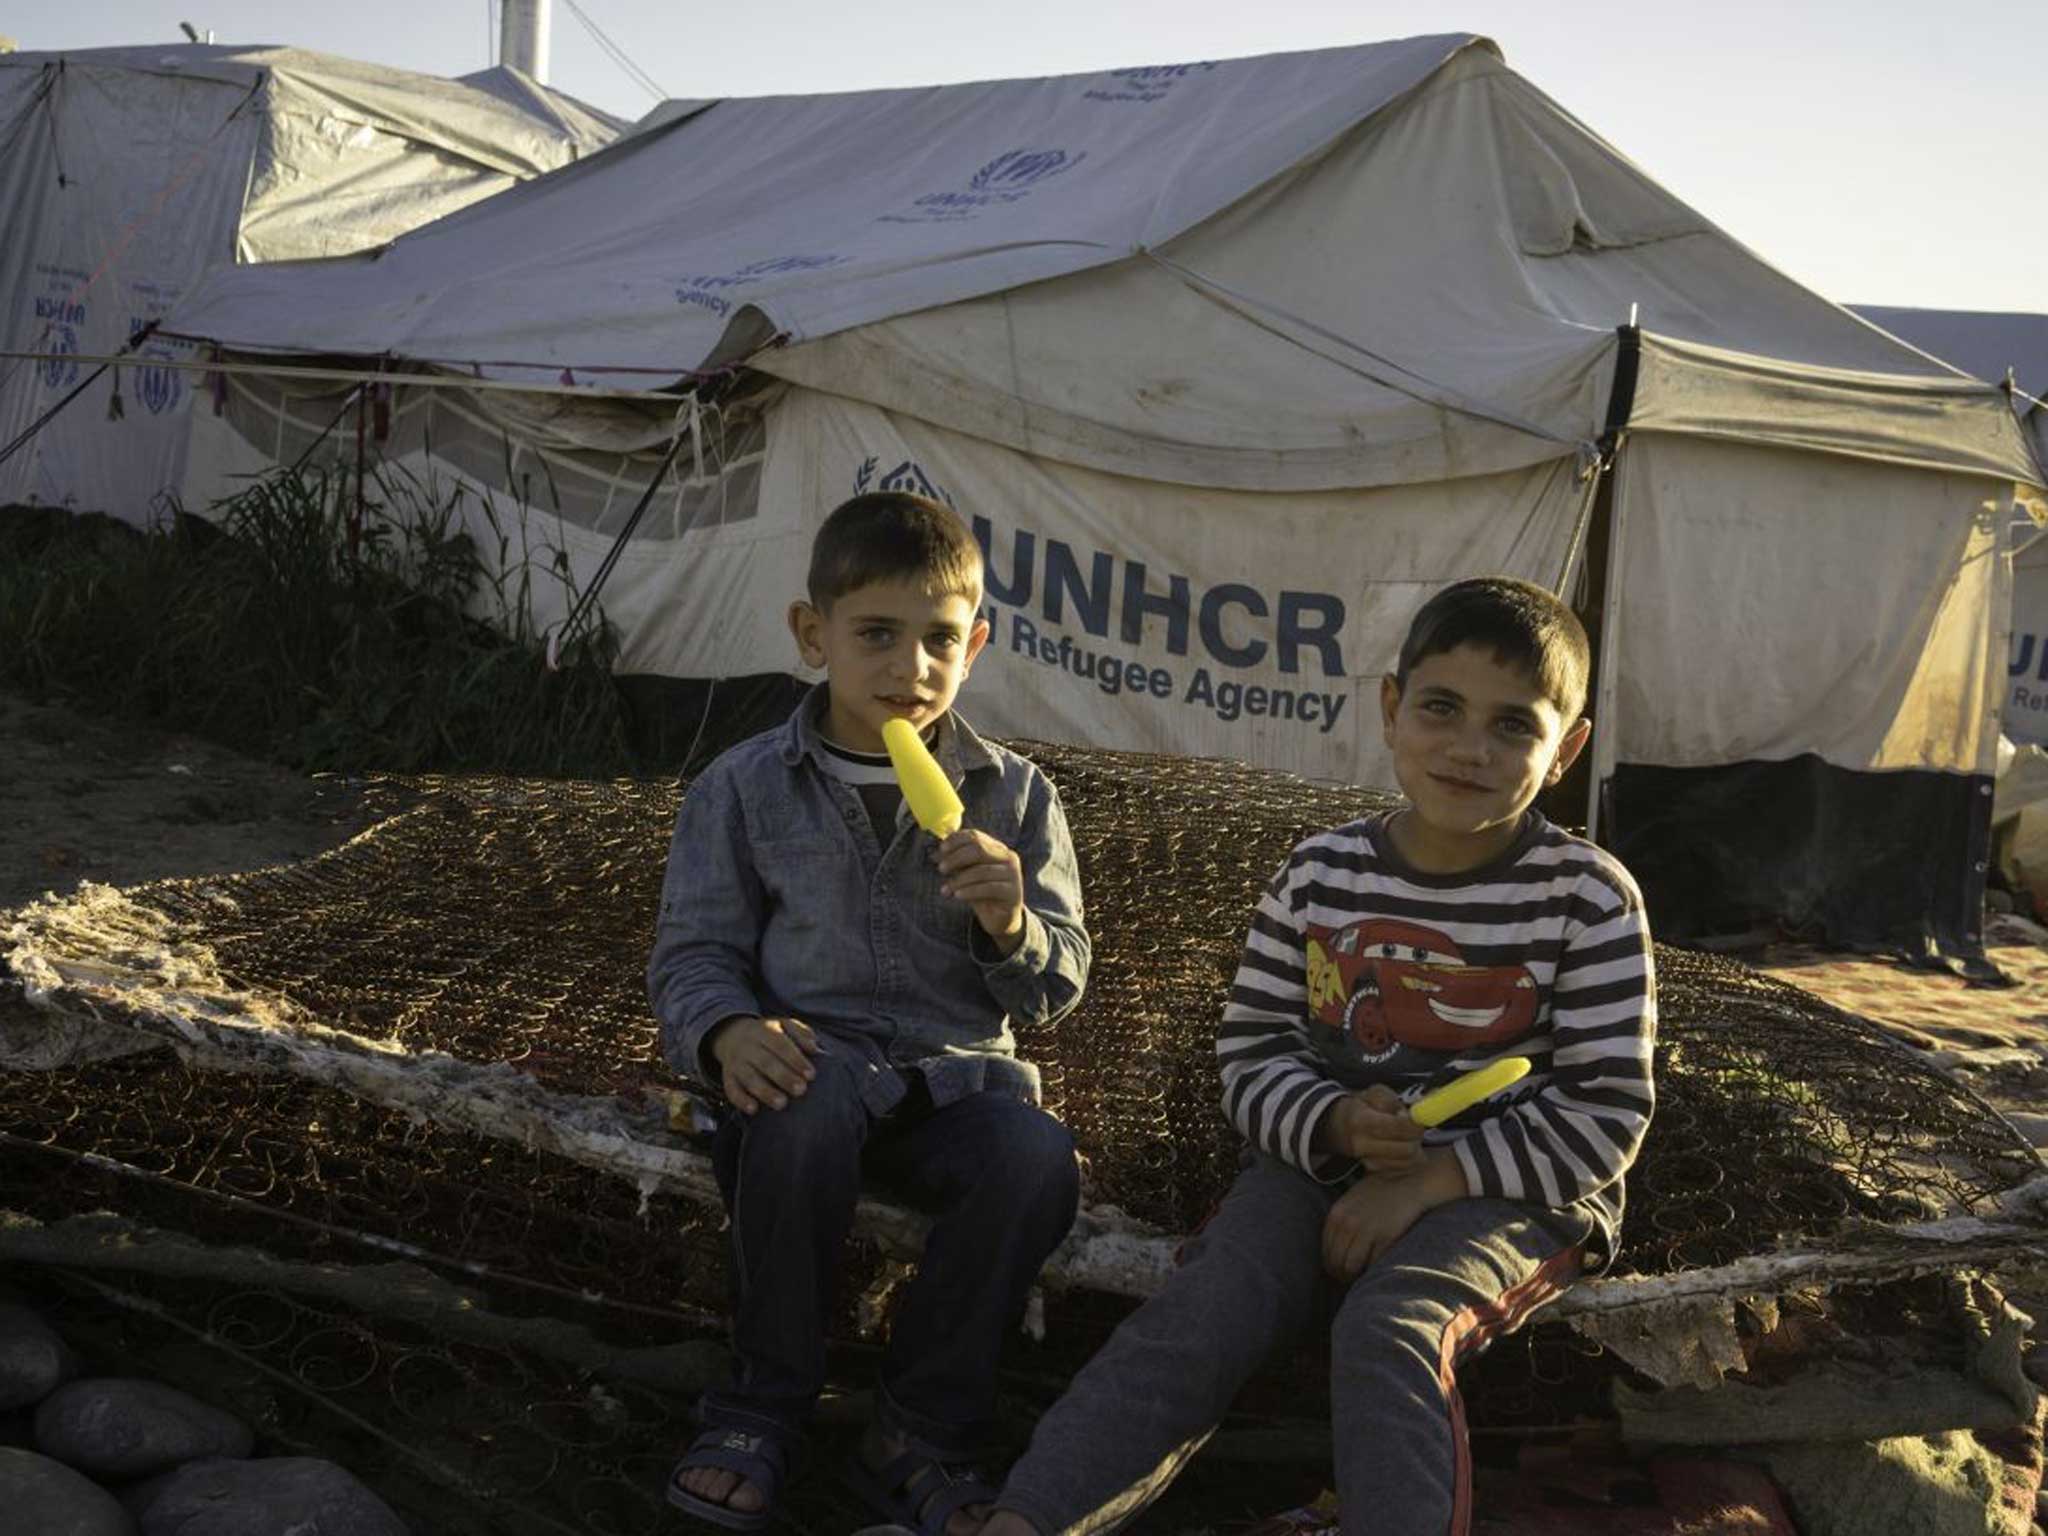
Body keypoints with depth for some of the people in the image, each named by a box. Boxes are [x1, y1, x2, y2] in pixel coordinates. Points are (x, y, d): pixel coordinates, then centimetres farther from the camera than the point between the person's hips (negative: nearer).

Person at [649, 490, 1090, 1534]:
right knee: (810, 1107, -38)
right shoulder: (744, 790, 3)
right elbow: (692, 955, 4)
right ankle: (762, 1407, -13)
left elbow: (1057, 989, 7)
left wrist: (1012, 924, -17)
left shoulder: (1013, 794, 6)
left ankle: (921, 1431, -9)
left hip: (958, 1069, 2)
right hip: (813, 1057, -1)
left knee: (1038, 1156, -31)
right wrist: (727, 1032, -19)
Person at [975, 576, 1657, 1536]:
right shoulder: (1319, 877, 1)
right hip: (1324, 1164, 3)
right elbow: (1250, 1056, 6)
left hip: (1503, 1191, -2)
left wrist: (1430, 1179, -15)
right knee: (1196, 1312, -22)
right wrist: (1333, 1125, -16)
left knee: (1387, 1328, -33)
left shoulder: (1588, 898, -7)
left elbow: (1605, 1114, -8)